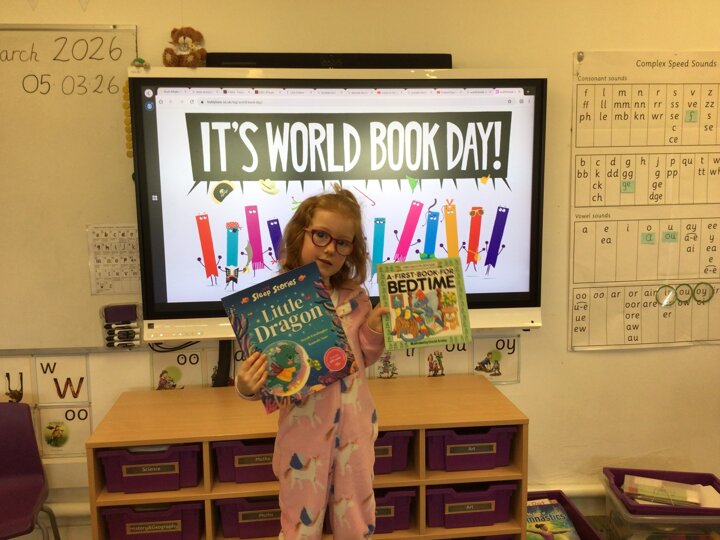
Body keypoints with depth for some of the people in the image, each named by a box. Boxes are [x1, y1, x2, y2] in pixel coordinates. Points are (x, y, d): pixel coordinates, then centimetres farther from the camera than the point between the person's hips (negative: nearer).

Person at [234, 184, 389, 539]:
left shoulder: (355, 298, -1)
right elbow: (264, 373, -11)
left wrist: (374, 330, -6)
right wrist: (247, 386, -32)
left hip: (355, 424, 4)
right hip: (304, 427, -3)